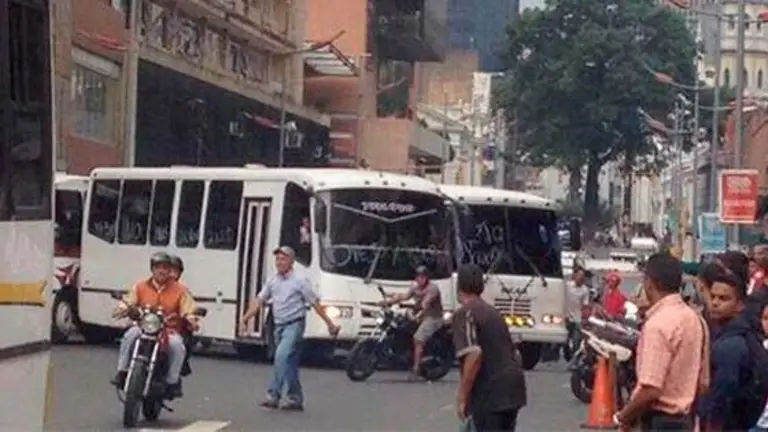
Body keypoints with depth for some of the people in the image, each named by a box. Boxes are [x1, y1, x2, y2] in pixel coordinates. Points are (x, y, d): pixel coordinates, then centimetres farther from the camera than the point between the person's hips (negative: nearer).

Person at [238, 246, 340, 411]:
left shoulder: (300, 281, -6)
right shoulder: (272, 281, 9)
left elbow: (315, 303, -4)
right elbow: (259, 301, 11)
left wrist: (329, 323, -4)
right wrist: (245, 319, 3)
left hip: (294, 325, -6)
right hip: (279, 326, 6)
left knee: (281, 357, -21)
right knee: (289, 362, 11)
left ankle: (274, 395, -20)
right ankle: (296, 398, 19)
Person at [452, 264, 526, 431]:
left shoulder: (465, 313, -8)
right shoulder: (492, 312, 20)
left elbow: (474, 354, -23)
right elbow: (514, 353, 25)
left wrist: (462, 396, -19)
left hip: (489, 393, -9)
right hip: (511, 390, 9)